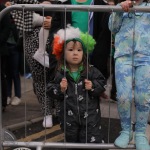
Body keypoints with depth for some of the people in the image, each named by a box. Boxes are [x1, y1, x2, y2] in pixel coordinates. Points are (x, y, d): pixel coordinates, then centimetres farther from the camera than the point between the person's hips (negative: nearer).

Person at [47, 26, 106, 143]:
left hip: (90, 116, -1)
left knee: (92, 141, 2)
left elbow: (102, 83, 2)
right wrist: (60, 89, -16)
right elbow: (50, 90, 2)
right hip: (69, 117, 2)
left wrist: (93, 87, -16)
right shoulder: (60, 73, -2)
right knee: (71, 140, 17)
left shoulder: (91, 71, -4)